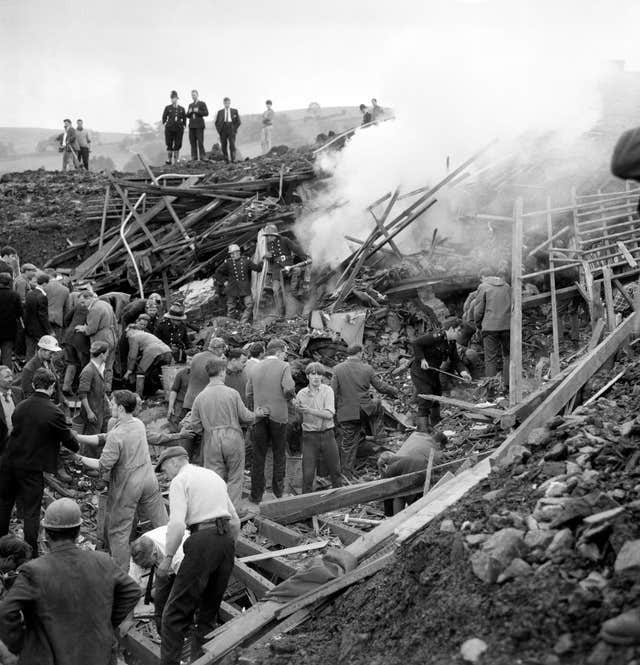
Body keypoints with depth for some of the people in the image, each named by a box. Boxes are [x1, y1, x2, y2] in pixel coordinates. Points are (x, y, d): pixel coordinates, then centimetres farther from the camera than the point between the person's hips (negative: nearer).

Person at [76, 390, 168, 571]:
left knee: (118, 531, 9)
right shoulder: (138, 424, 1)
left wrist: (80, 458, -7)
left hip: (127, 486, -6)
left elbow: (103, 466, -19)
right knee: (162, 523, 15)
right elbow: (103, 439, 6)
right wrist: (76, 437, 4)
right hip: (148, 480, 6)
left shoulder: (117, 435, -22)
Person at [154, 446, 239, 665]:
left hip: (202, 540, -7)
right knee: (210, 610, 16)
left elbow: (177, 525, -14)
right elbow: (235, 522, 24)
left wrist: (167, 558, -7)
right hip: (227, 539, 7)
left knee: (176, 612, -1)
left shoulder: (180, 481, 1)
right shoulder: (214, 476, 23)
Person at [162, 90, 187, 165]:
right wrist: (165, 124, 2)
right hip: (169, 129, -2)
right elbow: (164, 117, 11)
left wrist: (183, 127, 7)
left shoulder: (182, 109, 8)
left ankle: (175, 161, 7)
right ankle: (169, 160, 3)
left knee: (177, 145, 1)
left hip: (179, 129, 2)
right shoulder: (167, 108, 3)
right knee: (169, 145, -3)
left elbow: (184, 119, 15)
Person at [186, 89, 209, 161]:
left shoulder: (202, 104, 4)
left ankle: (202, 157, -9)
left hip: (199, 125, -5)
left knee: (200, 141, -10)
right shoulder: (190, 105, 20)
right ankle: (194, 157, 0)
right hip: (192, 125, 5)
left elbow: (206, 113, -6)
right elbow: (187, 115, 19)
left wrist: (198, 111, -17)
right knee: (192, 141, -1)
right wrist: (189, 112, -3)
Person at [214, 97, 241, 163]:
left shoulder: (234, 111, 10)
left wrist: (234, 129, 1)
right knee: (224, 146, -4)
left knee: (232, 145, -15)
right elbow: (217, 122, 14)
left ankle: (233, 160, -11)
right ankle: (226, 160, 2)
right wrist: (219, 130, 2)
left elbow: (238, 122, 11)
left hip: (231, 130, -1)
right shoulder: (220, 112, 12)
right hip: (223, 130, 1)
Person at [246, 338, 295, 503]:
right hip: (278, 415, -3)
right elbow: (289, 389, -19)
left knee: (258, 456, 8)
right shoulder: (283, 367, -6)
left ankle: (256, 494, 9)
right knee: (279, 453, 12)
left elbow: (249, 394, 11)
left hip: (259, 416, 3)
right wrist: (289, 397, 2)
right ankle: (278, 488, 14)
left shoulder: (256, 368, 9)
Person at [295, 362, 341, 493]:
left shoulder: (327, 390, -2)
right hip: (309, 436, 0)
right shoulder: (301, 394, 1)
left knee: (335, 471, 11)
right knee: (308, 474, -2)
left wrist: (309, 410, -21)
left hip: (327, 434, 0)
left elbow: (329, 414, -15)